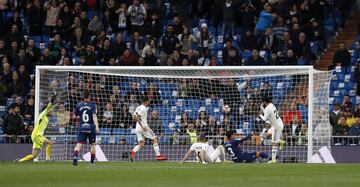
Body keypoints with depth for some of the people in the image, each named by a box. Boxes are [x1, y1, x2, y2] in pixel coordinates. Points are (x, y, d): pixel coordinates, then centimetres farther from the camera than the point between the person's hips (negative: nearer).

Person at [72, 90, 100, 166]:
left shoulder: (79, 105, 6)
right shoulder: (92, 105, -2)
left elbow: (75, 116, 14)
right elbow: (94, 116, -15)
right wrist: (97, 126, -22)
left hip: (81, 127, 1)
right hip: (91, 127, -1)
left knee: (79, 145, -7)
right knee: (93, 145, 15)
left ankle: (75, 157, -31)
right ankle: (92, 161, 17)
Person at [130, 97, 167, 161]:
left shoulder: (138, 108, 15)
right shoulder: (143, 109, -12)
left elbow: (134, 117, 19)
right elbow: (137, 117, -22)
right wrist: (142, 126, -23)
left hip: (138, 128, 8)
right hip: (144, 127, -8)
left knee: (141, 144, 4)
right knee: (155, 139, 4)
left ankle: (133, 152, -23)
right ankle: (158, 155, 1)